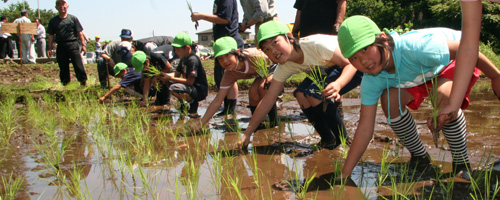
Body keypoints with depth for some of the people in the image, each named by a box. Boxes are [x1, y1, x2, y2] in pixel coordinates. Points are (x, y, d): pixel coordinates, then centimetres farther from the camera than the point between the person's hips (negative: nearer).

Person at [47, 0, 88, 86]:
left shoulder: (73, 18, 6)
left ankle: (83, 82, -2)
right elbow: (51, 35, 13)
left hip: (73, 44, -3)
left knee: (78, 65, -10)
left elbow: (79, 33, 5)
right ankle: (65, 84, 15)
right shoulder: (53, 21, 13)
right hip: (61, 46, 3)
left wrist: (83, 45, -1)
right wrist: (49, 48, 6)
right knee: (63, 68, 6)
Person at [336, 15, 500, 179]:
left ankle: (462, 164, -13)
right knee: (390, 99, -17)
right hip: (424, 72, 5)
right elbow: (365, 129, -19)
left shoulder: (416, 48, -42)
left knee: (444, 97, -33)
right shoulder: (371, 81, -23)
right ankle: (420, 157, 6)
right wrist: (344, 174, -21)